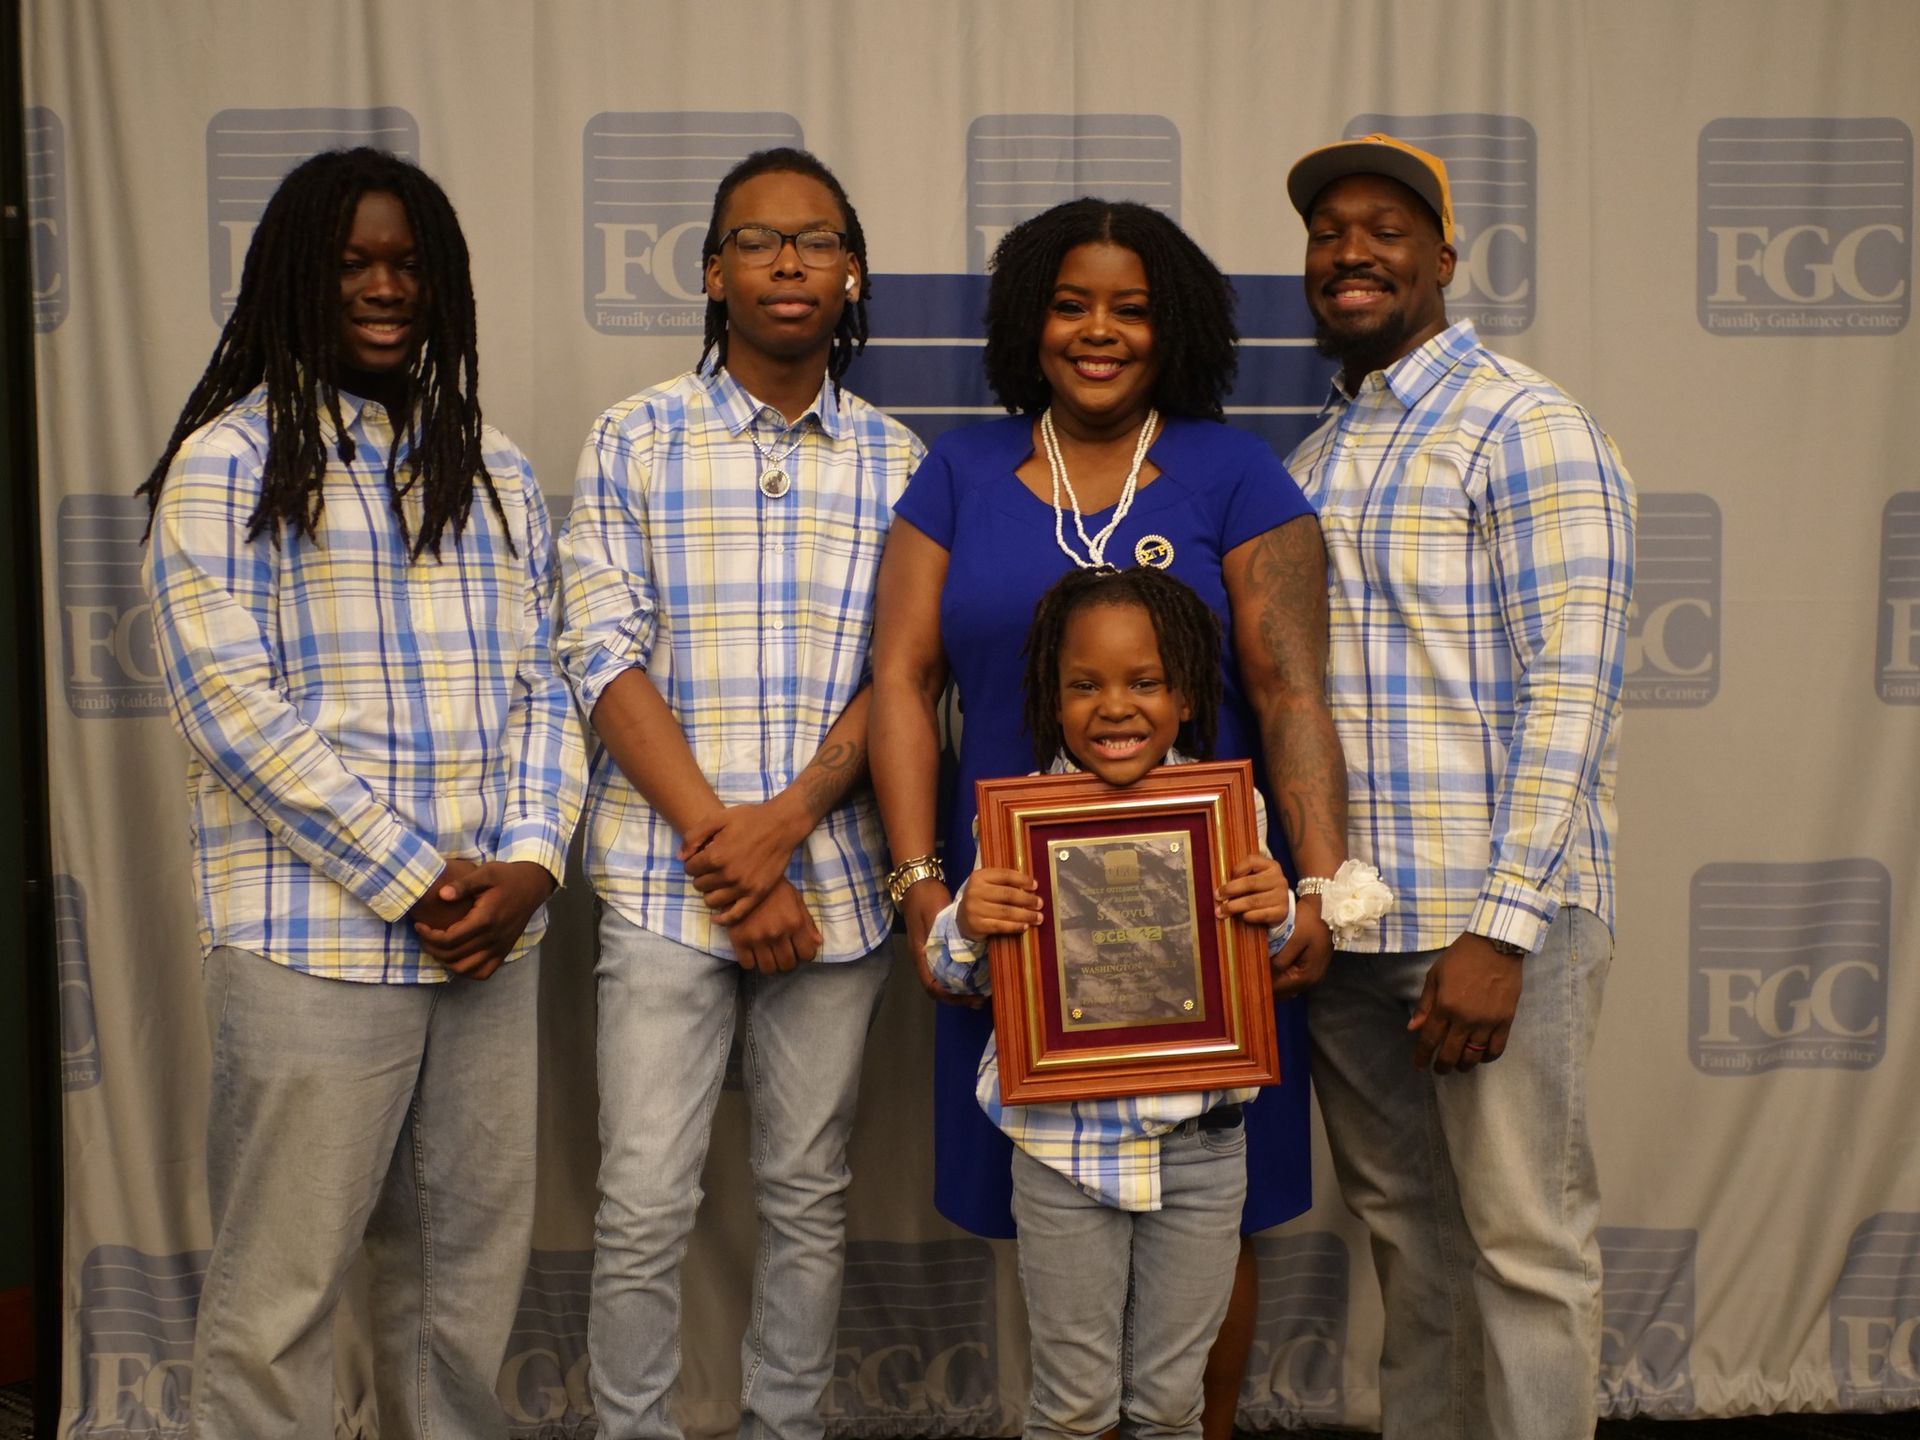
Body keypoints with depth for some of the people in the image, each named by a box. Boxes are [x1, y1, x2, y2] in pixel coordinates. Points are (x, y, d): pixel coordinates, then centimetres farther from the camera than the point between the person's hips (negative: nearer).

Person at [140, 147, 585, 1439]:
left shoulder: (494, 468, 15)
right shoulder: (229, 461, -1)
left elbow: (543, 682, 11)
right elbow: (231, 706, -10)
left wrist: (529, 857, -6)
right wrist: (416, 879, -13)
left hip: (490, 936, 5)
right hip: (315, 939, -5)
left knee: (471, 1274, 13)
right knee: (282, 1290, 2)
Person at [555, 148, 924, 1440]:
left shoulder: (896, 461, 6)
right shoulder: (635, 440, 2)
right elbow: (608, 658, -5)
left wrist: (783, 823, -14)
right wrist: (722, 850, -13)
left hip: (834, 879, 2)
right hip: (666, 880, -1)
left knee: (811, 1192, 12)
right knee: (647, 1206, 0)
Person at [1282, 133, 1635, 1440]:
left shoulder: (1526, 430, -8)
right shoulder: (1312, 461, 15)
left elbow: (1572, 693, -15)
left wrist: (1500, 928, -20)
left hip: (1491, 922, -7)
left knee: (1525, 1239, 3)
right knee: (1403, 1226, 16)